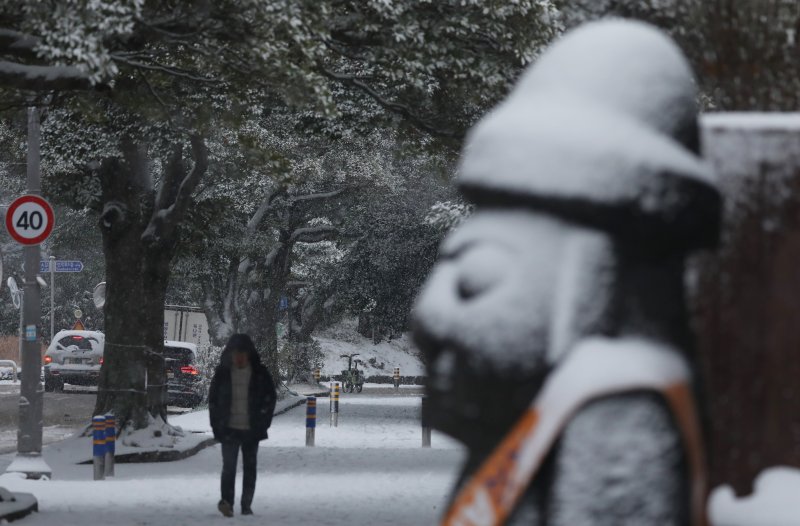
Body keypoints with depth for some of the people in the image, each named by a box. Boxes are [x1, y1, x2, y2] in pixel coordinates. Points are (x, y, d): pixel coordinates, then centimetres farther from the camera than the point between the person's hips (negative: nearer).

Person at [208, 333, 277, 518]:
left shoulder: (260, 374, 0)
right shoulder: (222, 373, 1)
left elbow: (270, 399, 5)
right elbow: (213, 399, 7)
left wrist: (262, 425, -1)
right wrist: (217, 426, 0)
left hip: (251, 431, 1)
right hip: (229, 429, -1)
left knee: (249, 468, 6)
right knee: (229, 466, -14)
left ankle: (246, 505, 12)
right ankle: (227, 501, -26)